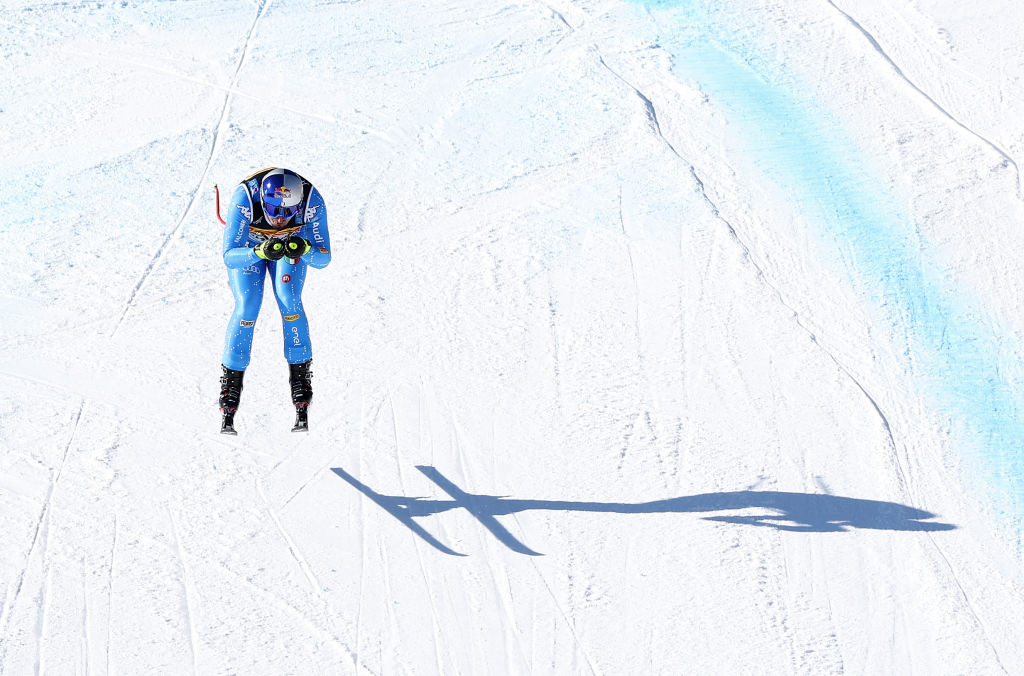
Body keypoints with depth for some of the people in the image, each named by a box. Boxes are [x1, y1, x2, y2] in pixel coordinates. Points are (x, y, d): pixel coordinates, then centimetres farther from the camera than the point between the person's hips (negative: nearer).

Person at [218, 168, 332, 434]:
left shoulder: (312, 202, -38)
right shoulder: (244, 198, -42)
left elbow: (323, 259, -31)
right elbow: (229, 257, -40)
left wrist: (305, 250, -53)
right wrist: (260, 252, -59)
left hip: (290, 242, 1)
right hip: (248, 244, -1)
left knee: (289, 301, -18)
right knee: (247, 307, -16)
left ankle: (302, 403, -8)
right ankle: (228, 408, -4)